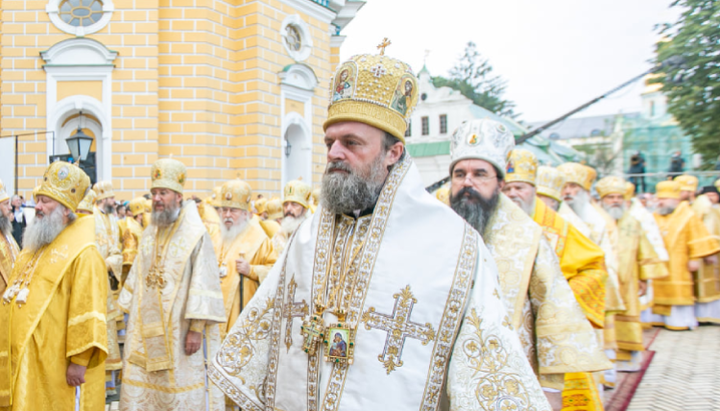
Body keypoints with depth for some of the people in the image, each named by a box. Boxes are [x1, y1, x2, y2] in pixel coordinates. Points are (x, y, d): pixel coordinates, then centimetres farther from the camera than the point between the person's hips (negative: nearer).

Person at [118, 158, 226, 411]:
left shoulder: (196, 234, -10)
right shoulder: (149, 234, 10)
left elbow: (204, 284, -14)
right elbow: (137, 277, 14)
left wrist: (197, 329, -18)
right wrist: (132, 316, 11)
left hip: (180, 331, -6)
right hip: (147, 330, 6)